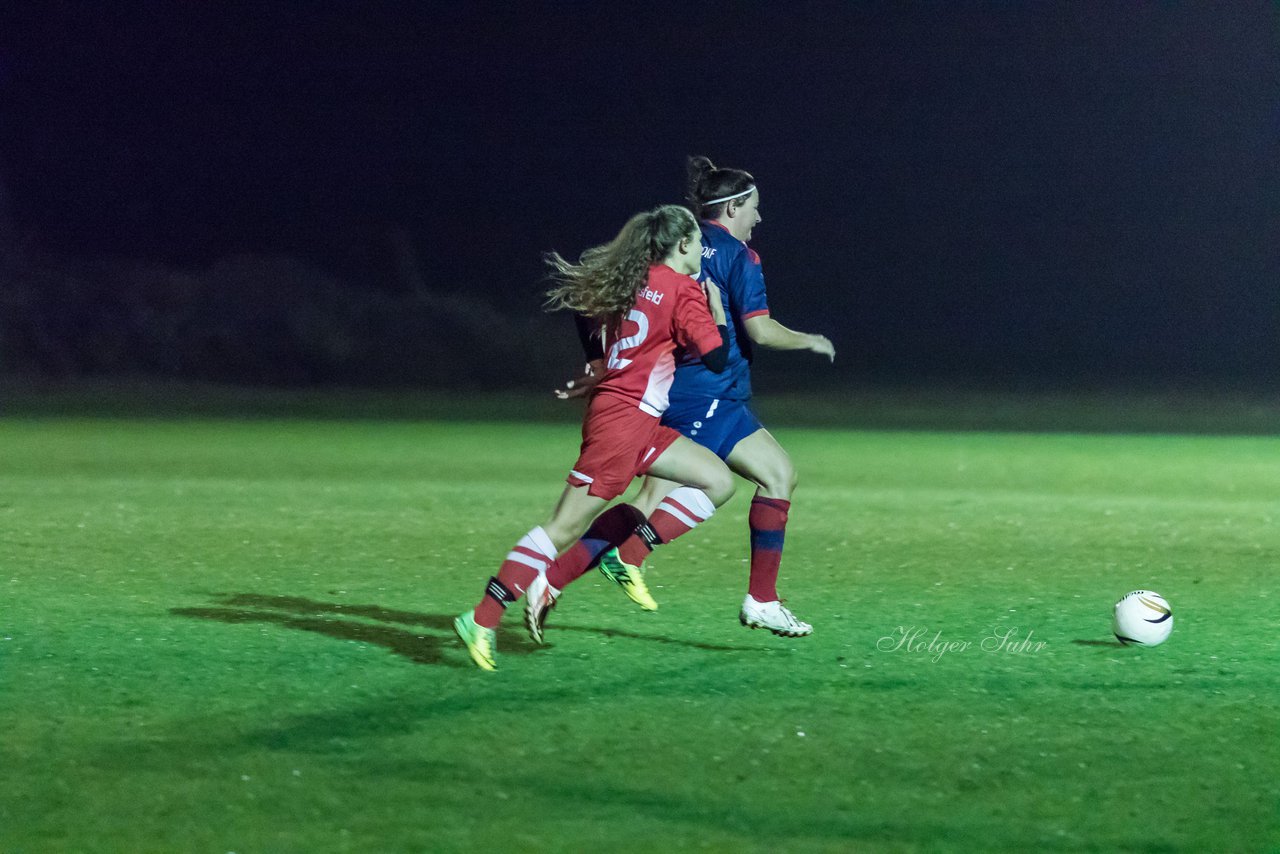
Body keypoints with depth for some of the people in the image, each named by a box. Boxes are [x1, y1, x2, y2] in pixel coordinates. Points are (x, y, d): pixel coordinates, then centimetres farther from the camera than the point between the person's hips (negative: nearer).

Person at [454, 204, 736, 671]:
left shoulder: (635, 281, 14)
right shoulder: (684, 290, -9)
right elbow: (716, 356, -10)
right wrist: (718, 309, 4)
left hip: (638, 422, 9)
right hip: (624, 419, -9)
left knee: (718, 480, 9)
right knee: (566, 526, -8)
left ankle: (630, 549, 1)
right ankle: (484, 618, -8)